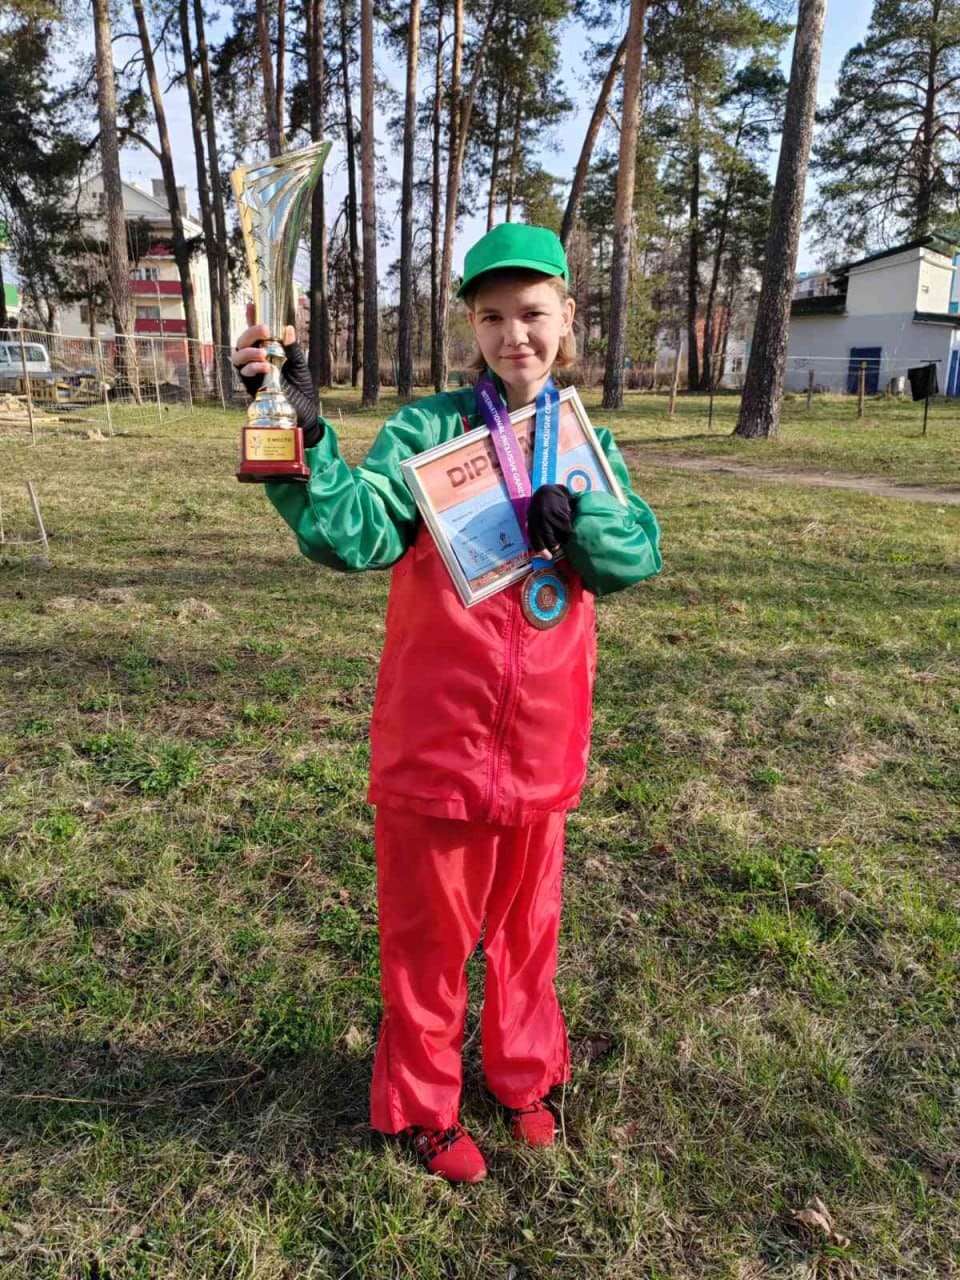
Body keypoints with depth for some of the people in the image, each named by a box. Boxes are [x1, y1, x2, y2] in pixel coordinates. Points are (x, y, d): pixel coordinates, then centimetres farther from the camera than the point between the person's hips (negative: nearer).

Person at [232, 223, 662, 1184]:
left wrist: (573, 515, -25)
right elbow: (358, 530, -22)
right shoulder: (429, 429, -7)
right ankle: (424, 1104, 37)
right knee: (429, 930, 13)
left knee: (526, 919, 21)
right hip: (435, 736, -3)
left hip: (541, 739, 4)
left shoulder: (586, 443, 6)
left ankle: (523, 1072, 47)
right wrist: (305, 437, -38)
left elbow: (638, 553, -5)